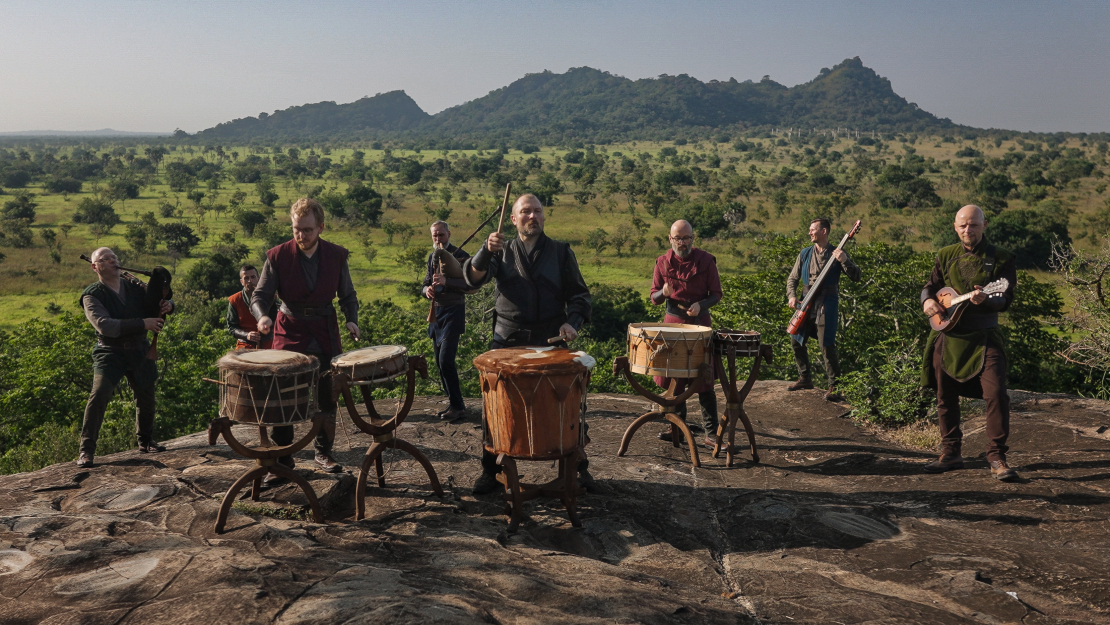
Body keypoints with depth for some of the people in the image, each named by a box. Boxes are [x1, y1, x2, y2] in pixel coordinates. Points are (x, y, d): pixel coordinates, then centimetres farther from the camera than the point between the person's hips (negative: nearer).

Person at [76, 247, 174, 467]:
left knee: (146, 397, 13)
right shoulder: (92, 295, -10)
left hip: (139, 351, 5)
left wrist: (167, 306, -17)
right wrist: (143, 324, -31)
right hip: (110, 352, -5)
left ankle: (145, 441, 33)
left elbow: (159, 305, 11)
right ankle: (86, 450, -12)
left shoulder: (136, 288, 3)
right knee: (99, 395, -20)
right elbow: (105, 325, -24)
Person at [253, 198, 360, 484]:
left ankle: (324, 452, 26)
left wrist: (351, 319, -12)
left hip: (325, 332, 2)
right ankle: (281, 459, 7)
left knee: (326, 397, 10)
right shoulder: (278, 256, -9)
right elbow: (260, 295, -6)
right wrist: (262, 316, -27)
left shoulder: (337, 256, -3)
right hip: (290, 332, -2)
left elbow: (347, 295, 6)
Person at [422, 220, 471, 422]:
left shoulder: (461, 256, -8)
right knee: (440, 362, 9)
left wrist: (446, 281, -34)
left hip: (453, 312, -7)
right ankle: (453, 402, 19)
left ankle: (458, 405, -5)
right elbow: (426, 283, 16)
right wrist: (427, 290, -9)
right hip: (436, 312, 7)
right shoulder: (432, 257, 13)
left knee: (446, 360, -15)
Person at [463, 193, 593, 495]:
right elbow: (473, 277, -8)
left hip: (551, 341, 0)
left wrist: (572, 322, -12)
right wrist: (486, 251, -28)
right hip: (508, 341, 1)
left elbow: (579, 294, 7)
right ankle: (492, 470, 17)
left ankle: (578, 466, 20)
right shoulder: (503, 253, 9)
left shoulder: (561, 252, 8)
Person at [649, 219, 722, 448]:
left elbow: (716, 294, 0)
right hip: (673, 321, 3)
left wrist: (700, 305, -20)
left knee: (703, 380, -3)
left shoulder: (706, 260, -5)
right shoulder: (663, 262, 1)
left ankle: (711, 433, 3)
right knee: (672, 378, 8)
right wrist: (663, 293, -19)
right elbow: (654, 298, 4)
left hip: (700, 322, -3)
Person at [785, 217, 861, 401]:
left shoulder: (837, 253, -1)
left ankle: (835, 387, -4)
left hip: (826, 304, -6)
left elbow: (856, 277, -7)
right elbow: (793, 278, 14)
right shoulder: (805, 254, 11)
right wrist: (792, 296, -3)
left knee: (826, 346, -12)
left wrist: (844, 261, -23)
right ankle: (805, 378, 28)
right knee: (796, 341, 11)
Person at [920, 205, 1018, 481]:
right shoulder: (946, 256, 9)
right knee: (945, 396, 8)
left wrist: (985, 300, -28)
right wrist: (927, 300, -7)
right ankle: (951, 453, 22)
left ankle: (997, 458, -3)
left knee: (996, 393, -15)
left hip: (984, 337, -4)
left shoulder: (1000, 258, -2)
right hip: (947, 334, 4)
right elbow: (931, 285, 16)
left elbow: (1006, 299, -7)